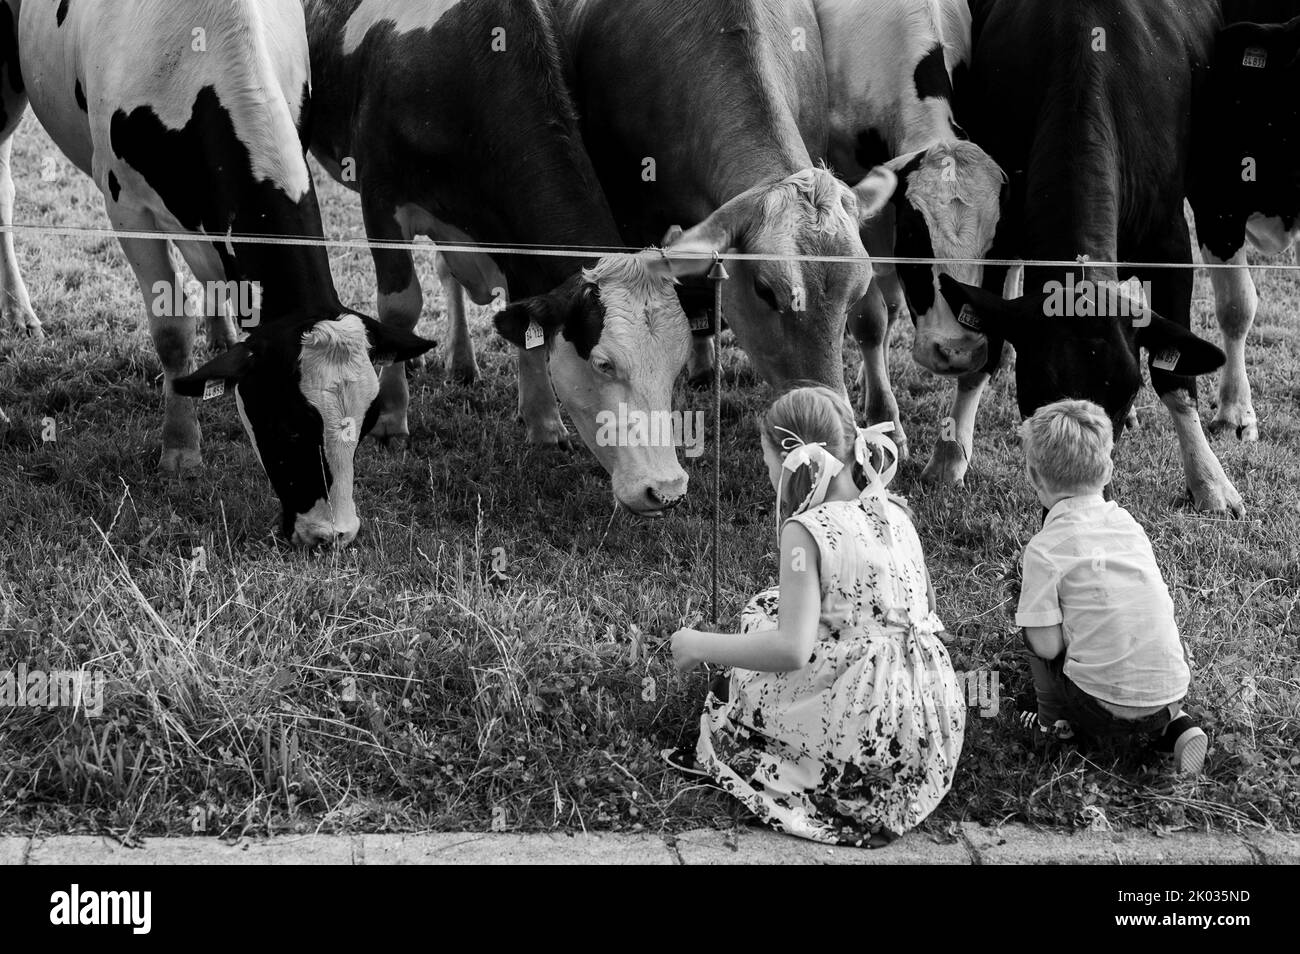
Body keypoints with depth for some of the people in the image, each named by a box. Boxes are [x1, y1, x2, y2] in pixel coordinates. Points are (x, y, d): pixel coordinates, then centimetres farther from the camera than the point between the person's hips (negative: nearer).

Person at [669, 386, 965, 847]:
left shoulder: (807, 530, -15)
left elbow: (792, 649, -22)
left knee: (730, 693, 17)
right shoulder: (893, 512, 7)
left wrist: (699, 645, -9)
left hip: (866, 731, -7)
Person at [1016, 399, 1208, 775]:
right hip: (1172, 687, 5)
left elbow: (1047, 646, -12)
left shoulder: (1045, 549, -11)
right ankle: (1175, 725, 16)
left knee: (1032, 627, 14)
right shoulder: (1128, 522, 6)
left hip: (1108, 710, -4)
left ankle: (1055, 720, 20)